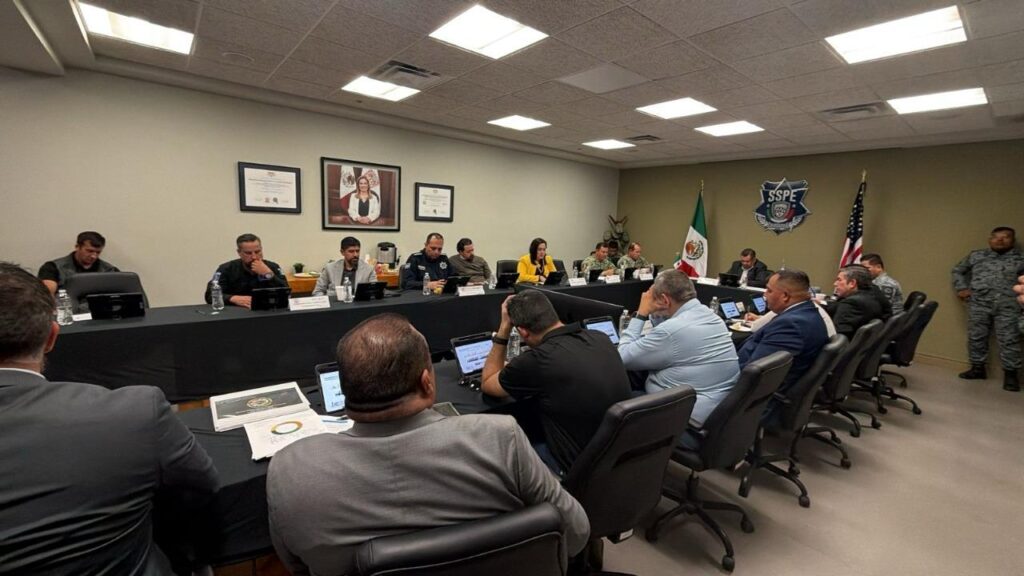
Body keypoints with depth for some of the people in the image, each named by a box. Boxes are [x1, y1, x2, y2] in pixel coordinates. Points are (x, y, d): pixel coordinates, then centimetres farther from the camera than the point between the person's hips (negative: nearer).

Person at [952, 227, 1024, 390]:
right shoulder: (976, 256, 13)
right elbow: (958, 270, 21)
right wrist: (961, 288, 9)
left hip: (1008, 305, -2)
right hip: (979, 303, 2)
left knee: (1009, 340, -2)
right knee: (976, 337, 6)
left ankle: (1010, 374, 7)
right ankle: (978, 368, 16)